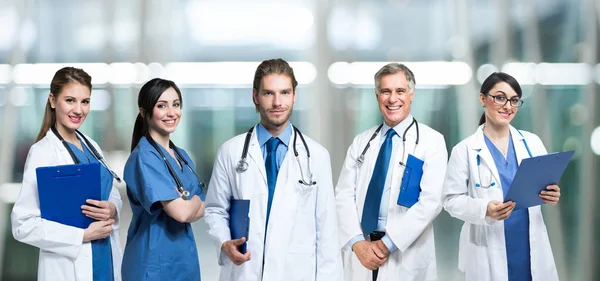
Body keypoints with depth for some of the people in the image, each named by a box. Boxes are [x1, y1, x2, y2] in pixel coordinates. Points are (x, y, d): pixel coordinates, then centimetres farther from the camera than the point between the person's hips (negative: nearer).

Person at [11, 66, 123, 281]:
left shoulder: (91, 146, 7)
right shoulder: (42, 152, -13)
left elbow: (112, 194, 14)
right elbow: (23, 225, -18)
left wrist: (112, 209, -9)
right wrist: (83, 235, -19)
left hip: (107, 261, 6)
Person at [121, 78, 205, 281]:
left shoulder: (182, 156, 10)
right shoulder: (144, 157, -16)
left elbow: (202, 209, 8)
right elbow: (181, 212, -23)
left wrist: (184, 202, -12)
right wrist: (195, 200, -2)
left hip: (185, 258, 8)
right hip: (156, 261, -8)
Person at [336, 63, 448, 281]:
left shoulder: (432, 142, -2)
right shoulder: (361, 142, 10)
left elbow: (431, 201, -12)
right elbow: (344, 195, 3)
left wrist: (387, 244, -15)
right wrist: (357, 243, -12)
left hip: (406, 259, -3)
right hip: (361, 255, 3)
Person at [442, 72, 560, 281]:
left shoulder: (532, 142, 7)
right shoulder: (465, 150, -4)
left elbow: (547, 184, 10)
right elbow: (452, 199, -6)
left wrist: (552, 195, -13)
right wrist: (485, 209, -23)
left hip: (531, 246, 3)